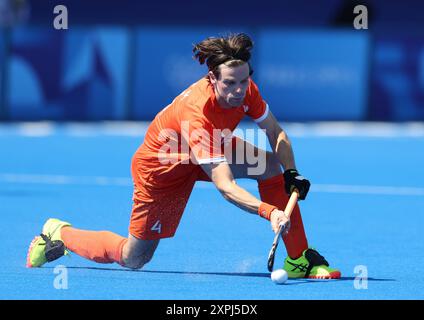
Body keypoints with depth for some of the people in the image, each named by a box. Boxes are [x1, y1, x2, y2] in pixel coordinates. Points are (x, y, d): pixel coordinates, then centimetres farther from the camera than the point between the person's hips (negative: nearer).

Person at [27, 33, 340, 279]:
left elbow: (275, 132, -5)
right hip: (161, 165, -7)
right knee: (133, 259, 5)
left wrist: (292, 172, -22)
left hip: (213, 150, 7)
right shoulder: (197, 112, -44)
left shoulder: (245, 89, -23)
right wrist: (269, 211, -61)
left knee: (272, 166, -17)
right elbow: (225, 186, -49)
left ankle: (298, 258, -9)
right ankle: (59, 234, 29)